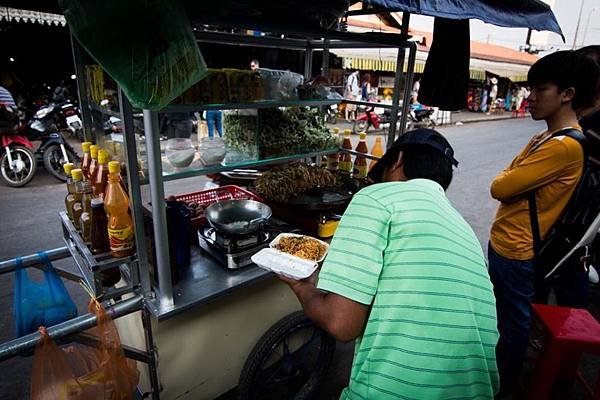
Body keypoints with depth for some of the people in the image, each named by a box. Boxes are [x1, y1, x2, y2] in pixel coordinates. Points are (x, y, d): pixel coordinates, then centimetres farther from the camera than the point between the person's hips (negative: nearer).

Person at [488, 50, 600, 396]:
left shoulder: (564, 146, -22)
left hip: (516, 250, -9)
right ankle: (496, 365, 46)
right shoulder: (547, 138, 10)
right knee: (503, 312, 25)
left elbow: (499, 187, -22)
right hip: (506, 242, 9)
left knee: (513, 319, 10)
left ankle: (504, 383, 32)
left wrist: (508, 180, -4)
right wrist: (514, 182, -7)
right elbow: (509, 182, 12)